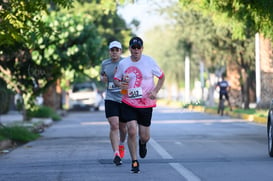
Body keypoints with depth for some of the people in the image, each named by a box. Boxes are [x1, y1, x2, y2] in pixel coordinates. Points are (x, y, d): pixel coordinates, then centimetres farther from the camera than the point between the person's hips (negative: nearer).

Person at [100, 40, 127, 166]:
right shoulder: (105, 64, 5)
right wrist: (103, 78, 1)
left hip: (124, 99, 0)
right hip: (110, 99, 0)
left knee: (122, 127, 12)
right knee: (114, 125, -15)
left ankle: (121, 145, 44)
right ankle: (116, 154, -17)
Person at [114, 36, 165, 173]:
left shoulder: (149, 61, -3)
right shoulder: (123, 63, 1)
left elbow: (162, 77, 8)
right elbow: (116, 79, 13)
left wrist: (155, 91, -7)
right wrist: (120, 84, -11)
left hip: (146, 104, 0)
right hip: (128, 103, 0)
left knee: (144, 136, 5)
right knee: (131, 131, -14)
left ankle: (143, 144, 45)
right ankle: (134, 162, -1)